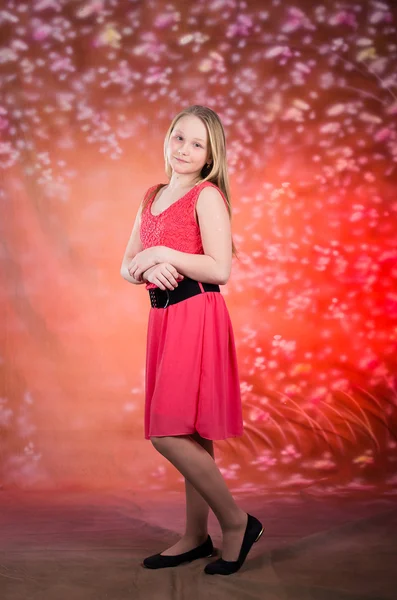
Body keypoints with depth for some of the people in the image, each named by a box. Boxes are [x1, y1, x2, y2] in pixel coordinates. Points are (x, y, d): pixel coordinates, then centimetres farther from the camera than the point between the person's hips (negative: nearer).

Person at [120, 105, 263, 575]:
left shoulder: (208, 196, -6)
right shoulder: (153, 196, 17)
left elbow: (220, 269, -17)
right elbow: (128, 266, 14)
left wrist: (161, 254, -13)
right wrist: (147, 268, -8)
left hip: (196, 318, -8)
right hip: (162, 316, 8)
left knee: (168, 435, -10)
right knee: (189, 436, 13)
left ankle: (237, 523, 7)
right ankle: (197, 537, 24)